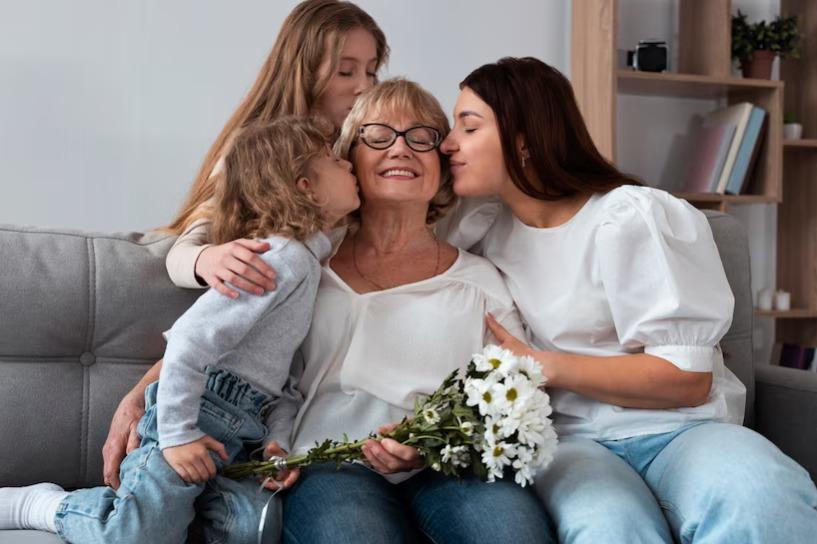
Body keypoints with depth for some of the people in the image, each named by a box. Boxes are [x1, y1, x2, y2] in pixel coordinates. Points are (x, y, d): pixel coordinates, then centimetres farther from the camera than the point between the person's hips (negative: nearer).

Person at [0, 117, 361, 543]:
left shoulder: (309, 262, 14)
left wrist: (278, 438, 1)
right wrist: (178, 434, -19)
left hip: (244, 428, 9)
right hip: (203, 411, -9)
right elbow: (191, 339, -23)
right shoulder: (286, 259, -17)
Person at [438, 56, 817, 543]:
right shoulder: (484, 223, 11)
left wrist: (546, 366, -11)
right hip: (567, 439, 3)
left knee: (760, 504, -36)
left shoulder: (629, 217, -6)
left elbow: (688, 379, -9)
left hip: (675, 429, -2)